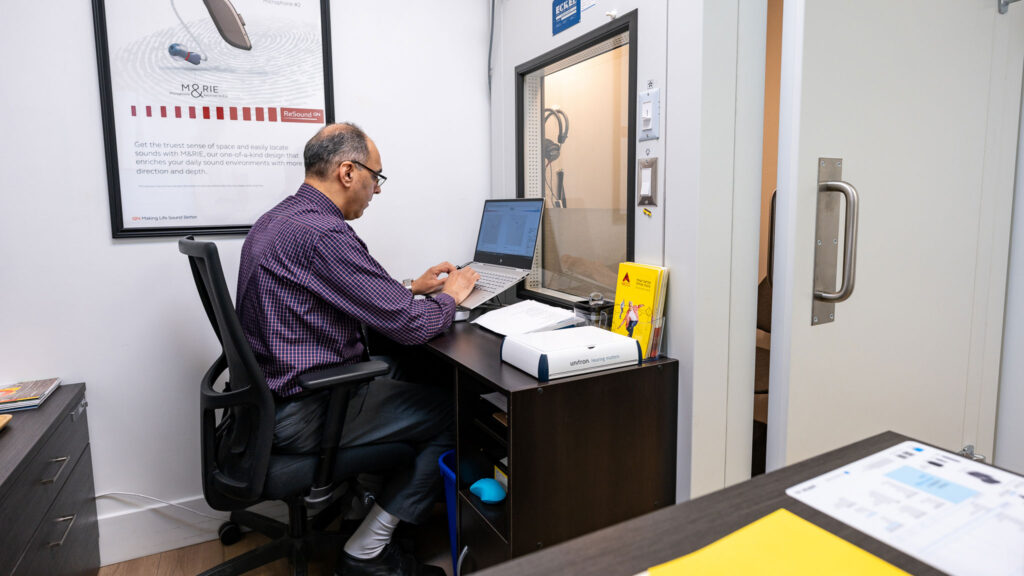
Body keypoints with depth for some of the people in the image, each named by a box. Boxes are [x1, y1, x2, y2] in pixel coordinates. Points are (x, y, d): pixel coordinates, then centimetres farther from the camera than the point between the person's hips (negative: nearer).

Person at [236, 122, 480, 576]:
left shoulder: (276, 220, 10)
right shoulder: (322, 233, -24)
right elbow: (408, 325, -23)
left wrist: (412, 288, 16)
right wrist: (449, 297, -3)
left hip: (273, 394, 10)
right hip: (303, 413, -10)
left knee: (419, 376, 18)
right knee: (454, 411, -4)